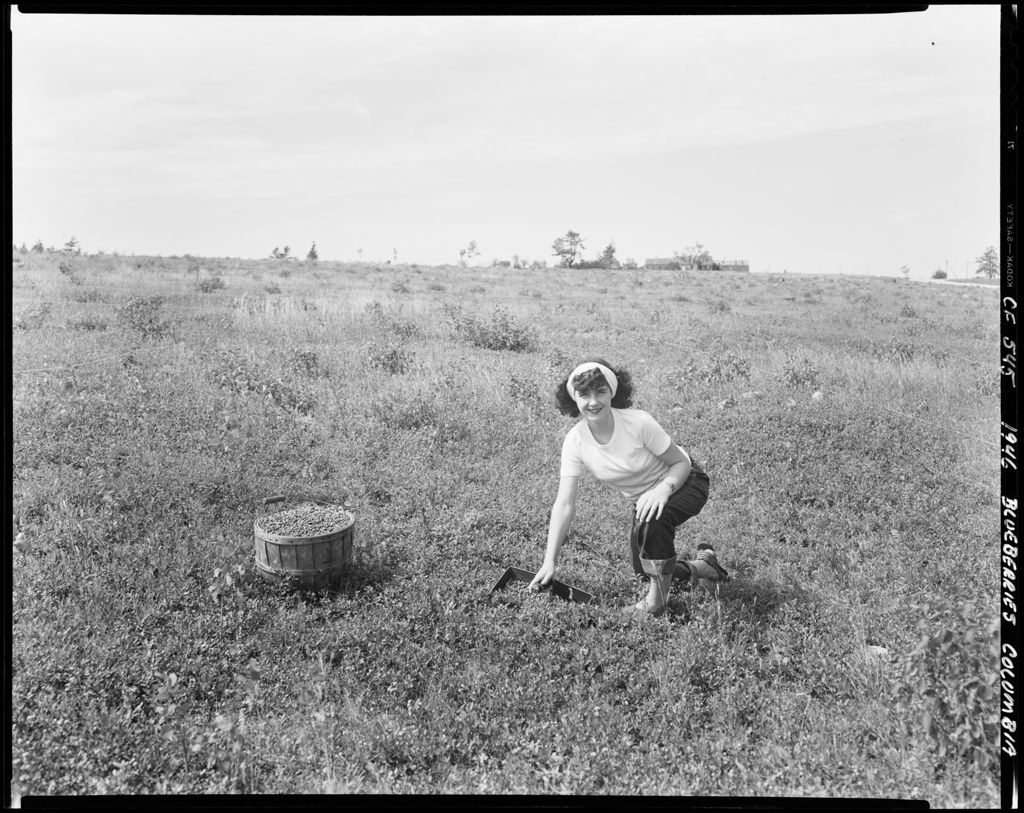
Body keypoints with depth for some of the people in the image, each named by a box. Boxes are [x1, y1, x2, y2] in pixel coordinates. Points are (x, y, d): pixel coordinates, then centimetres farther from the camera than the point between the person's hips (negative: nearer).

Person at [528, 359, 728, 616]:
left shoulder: (639, 422, -31)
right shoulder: (575, 442, -21)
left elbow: (682, 463, -19)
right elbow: (564, 504, -22)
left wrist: (663, 489, -40)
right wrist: (550, 561, -28)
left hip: (684, 482, -5)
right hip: (642, 498, 5)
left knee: (653, 519, -36)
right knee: (644, 571, 7)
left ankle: (658, 598, -13)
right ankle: (701, 566, 37)